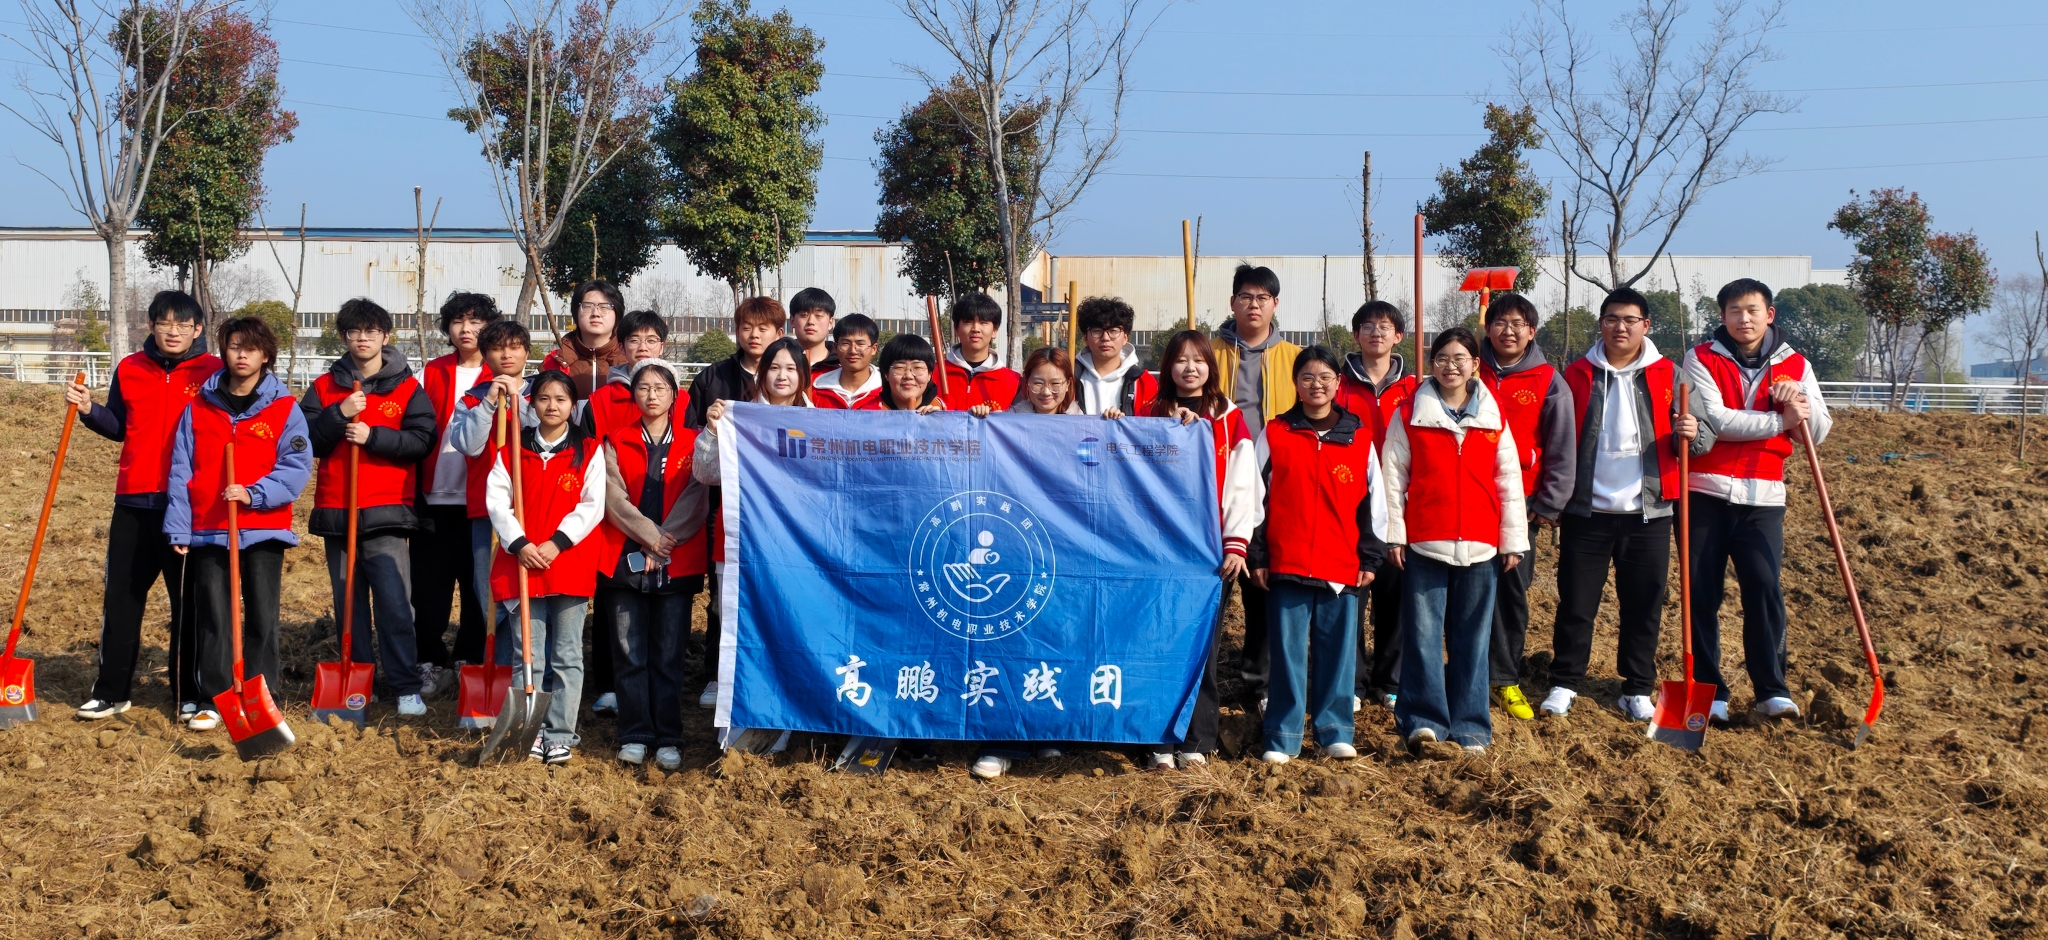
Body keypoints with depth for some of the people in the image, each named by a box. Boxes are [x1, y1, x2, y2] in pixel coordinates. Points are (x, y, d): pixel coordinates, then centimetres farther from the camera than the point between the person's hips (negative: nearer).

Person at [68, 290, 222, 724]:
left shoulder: (214, 373, -2)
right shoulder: (129, 369, 8)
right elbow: (118, 427, 17)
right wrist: (89, 410, 0)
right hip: (134, 501, 3)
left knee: (190, 601, 4)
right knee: (121, 597, 8)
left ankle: (191, 696, 12)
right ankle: (112, 691, 18)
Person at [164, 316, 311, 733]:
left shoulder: (284, 408, 1)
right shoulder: (199, 406, 7)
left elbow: (297, 466, -6)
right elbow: (182, 470, 5)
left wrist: (254, 493, -18)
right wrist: (178, 529, -2)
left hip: (264, 530, -1)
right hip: (208, 530, 2)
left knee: (262, 618, 4)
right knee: (212, 619, 4)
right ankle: (213, 700, 11)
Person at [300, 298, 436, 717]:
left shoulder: (407, 388, 4)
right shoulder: (324, 387, 11)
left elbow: (421, 441, -6)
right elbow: (308, 441, 2)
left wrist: (373, 436, -16)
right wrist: (339, 415, -13)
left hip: (386, 510, -3)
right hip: (336, 509, 3)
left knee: (394, 600, -10)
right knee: (347, 600, 8)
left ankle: (407, 687, -6)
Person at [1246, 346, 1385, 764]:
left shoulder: (1360, 438, 7)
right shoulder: (1275, 434, 4)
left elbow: (1373, 502, 10)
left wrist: (1370, 557, 6)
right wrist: (1256, 556, 0)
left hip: (1342, 567, 1)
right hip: (1286, 566, -1)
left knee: (1338, 651, 5)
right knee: (1287, 652, 2)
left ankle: (1335, 733, 16)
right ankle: (1282, 738, 8)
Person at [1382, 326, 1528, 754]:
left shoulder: (1493, 417, 8)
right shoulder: (1409, 414, 3)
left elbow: (1509, 481, 9)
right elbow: (1393, 477, 1)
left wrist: (1513, 540, 5)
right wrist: (1394, 534, -4)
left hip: (1479, 544, 2)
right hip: (1423, 542, -2)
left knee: (1472, 637, 6)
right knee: (1422, 632, -5)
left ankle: (1469, 726, 11)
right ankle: (1424, 718, -2)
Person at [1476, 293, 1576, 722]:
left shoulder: (1549, 382, 1)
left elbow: (1562, 449, 2)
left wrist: (1548, 505, -3)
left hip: (1520, 501, 0)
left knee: (1512, 591, 3)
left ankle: (1505, 680, 12)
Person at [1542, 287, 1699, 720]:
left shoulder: (1667, 376, 5)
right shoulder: (1577, 375, 4)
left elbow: (1683, 438, 8)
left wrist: (1689, 433, -16)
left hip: (1648, 512, 0)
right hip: (1586, 511, 0)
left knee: (1643, 605, 6)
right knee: (1575, 602, 4)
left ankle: (1637, 690, 17)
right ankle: (1564, 684, 17)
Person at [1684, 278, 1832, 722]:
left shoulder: (1794, 366, 9)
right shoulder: (1702, 359, 1)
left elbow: (1817, 433, 4)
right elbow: (1715, 420, -14)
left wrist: (1799, 401, -15)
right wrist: (1781, 420, -13)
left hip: (1762, 498, 1)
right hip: (1704, 491, -1)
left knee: (1763, 587, -10)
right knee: (1702, 594, 2)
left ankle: (1772, 691, -5)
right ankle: (1708, 691, 9)